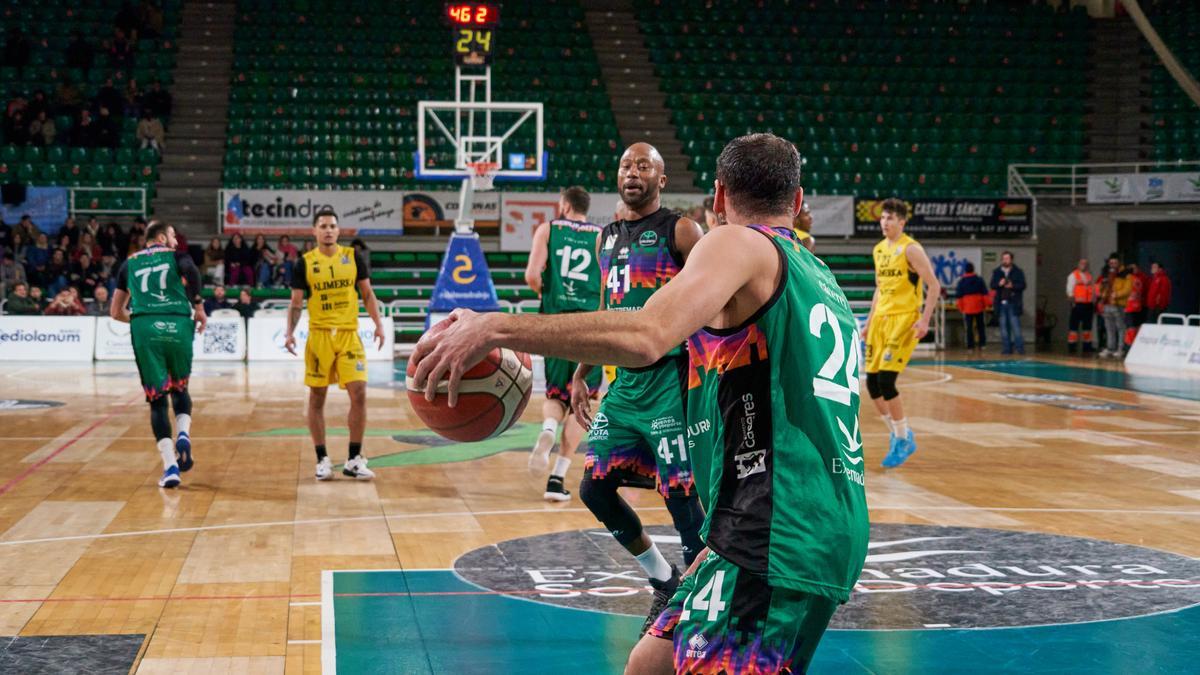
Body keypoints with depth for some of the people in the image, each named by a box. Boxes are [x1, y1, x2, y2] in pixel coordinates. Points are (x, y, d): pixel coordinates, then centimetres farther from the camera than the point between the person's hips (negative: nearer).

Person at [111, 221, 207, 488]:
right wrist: (198, 306, 0)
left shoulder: (129, 263, 25)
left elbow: (116, 312, 27)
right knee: (180, 388, 22)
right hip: (178, 326, -1)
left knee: (157, 399, 6)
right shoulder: (176, 256, 16)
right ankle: (183, 435, -5)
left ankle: (170, 466, -5)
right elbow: (191, 269, -11)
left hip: (144, 328, 1)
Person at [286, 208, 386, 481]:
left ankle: (354, 460, 2)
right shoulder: (305, 263, 1)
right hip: (319, 335, 0)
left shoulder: (353, 257, 4)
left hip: (349, 334, 1)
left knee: (359, 394, -8)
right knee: (317, 398, 3)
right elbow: (296, 303, 3)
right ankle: (322, 459, 13)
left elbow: (367, 294, 10)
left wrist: (378, 323, -1)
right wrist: (290, 332, -10)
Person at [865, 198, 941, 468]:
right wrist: (870, 320, 19)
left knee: (886, 381, -15)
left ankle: (903, 439, 0)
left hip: (904, 319, -8)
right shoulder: (879, 249, 13)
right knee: (872, 383, 4)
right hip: (881, 318, 8)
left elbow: (934, 286, -13)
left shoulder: (911, 249, -10)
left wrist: (925, 320, -20)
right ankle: (898, 433, 21)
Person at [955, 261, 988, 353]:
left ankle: (971, 346, 0)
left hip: (967, 308, -2)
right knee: (980, 326, 13)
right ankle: (982, 344, 12)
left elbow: (958, 297, -3)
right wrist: (985, 304, 11)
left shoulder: (961, 282, -4)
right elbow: (985, 294, 2)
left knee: (969, 328, 1)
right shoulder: (979, 280, 1)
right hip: (979, 307, 2)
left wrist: (961, 308, 6)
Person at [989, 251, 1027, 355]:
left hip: (1013, 303, -3)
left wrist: (1012, 286, -19)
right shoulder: (996, 272, 11)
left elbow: (1022, 285, -2)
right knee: (1004, 327, 5)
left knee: (1015, 326, -7)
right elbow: (992, 285, 6)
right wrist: (999, 284, -15)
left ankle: (1020, 348, -5)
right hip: (1001, 303, 3)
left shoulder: (1018, 272, 3)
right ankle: (1006, 348, 9)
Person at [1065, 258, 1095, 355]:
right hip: (1078, 304, -5)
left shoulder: (1090, 276, 16)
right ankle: (1071, 347, -4)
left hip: (1088, 305, 5)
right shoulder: (1073, 275, 1)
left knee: (1087, 326, 7)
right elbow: (1070, 290, -4)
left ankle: (1087, 347, 11)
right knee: (1074, 326, -6)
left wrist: (1094, 303, 11)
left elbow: (1094, 290, 17)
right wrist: (1072, 300, -12)